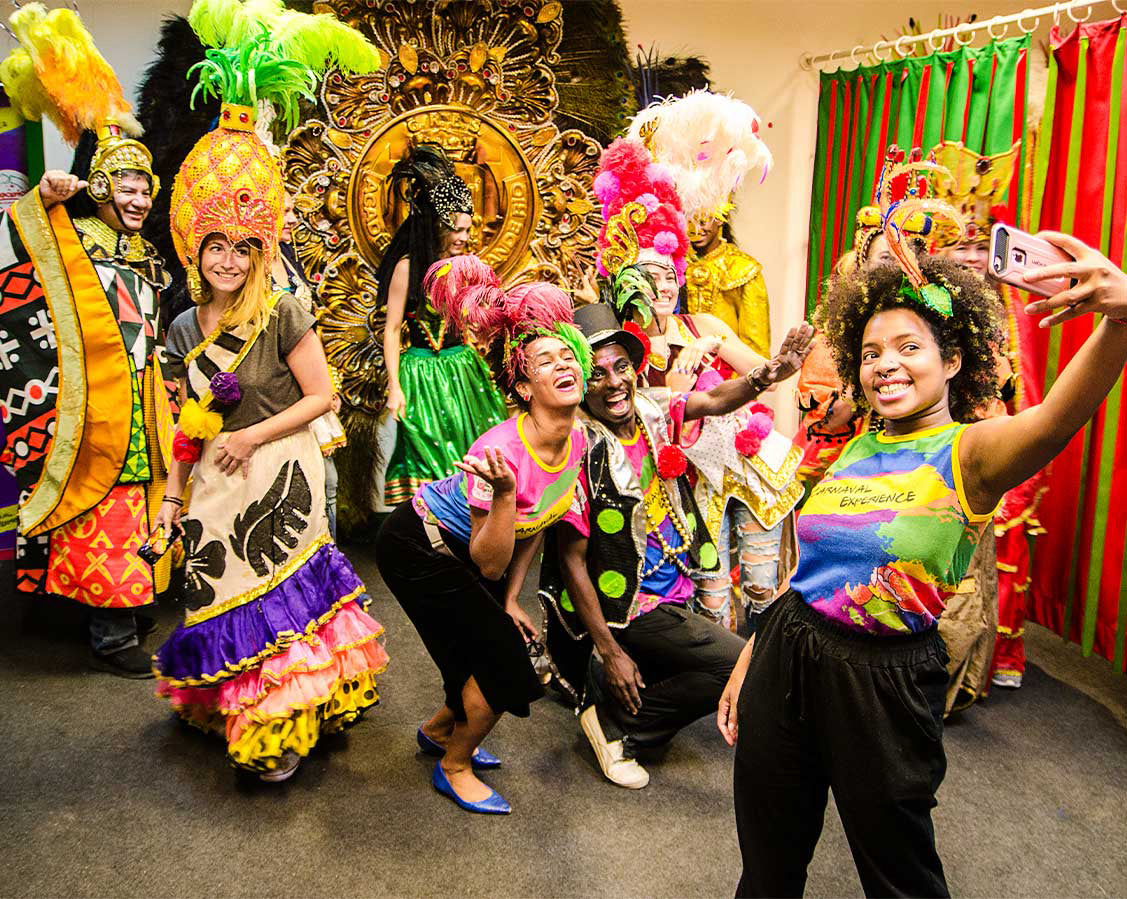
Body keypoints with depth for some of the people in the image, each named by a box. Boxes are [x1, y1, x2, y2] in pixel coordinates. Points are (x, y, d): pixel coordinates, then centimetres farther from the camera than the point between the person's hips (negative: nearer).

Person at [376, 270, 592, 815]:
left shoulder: (577, 441, -11)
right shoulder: (501, 451, -34)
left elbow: (534, 529, 3)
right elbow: (489, 565, -29)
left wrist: (509, 602, 4)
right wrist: (503, 492, -44)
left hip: (463, 550, 8)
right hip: (418, 547, -7)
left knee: (497, 644, 12)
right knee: (504, 659, -6)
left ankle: (439, 730, 40)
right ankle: (454, 767, 19)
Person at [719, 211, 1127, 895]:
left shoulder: (969, 453, -12)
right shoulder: (856, 450, 6)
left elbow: (1060, 416, -34)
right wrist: (750, 659, 13)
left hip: (884, 680, -5)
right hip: (787, 653, 6)